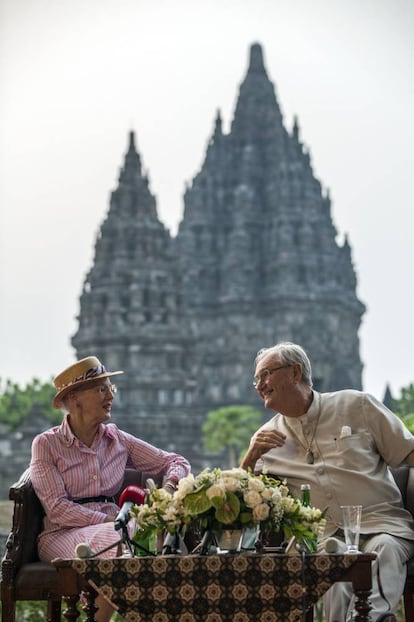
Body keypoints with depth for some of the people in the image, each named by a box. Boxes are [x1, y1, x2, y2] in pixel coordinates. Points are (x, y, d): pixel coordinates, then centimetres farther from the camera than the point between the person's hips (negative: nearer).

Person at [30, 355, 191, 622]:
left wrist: (170, 485, -8)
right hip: (64, 534, -4)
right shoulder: (46, 444, 1)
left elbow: (176, 462, 16)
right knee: (116, 546, -36)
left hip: (112, 527, 4)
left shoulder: (117, 440, 13)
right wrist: (109, 521, -18)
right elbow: (57, 509, -8)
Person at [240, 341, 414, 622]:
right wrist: (252, 456, -3)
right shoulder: (266, 438, 16)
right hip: (327, 535, 1)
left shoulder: (356, 406, 9)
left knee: (383, 548, -35)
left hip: (382, 524, -1)